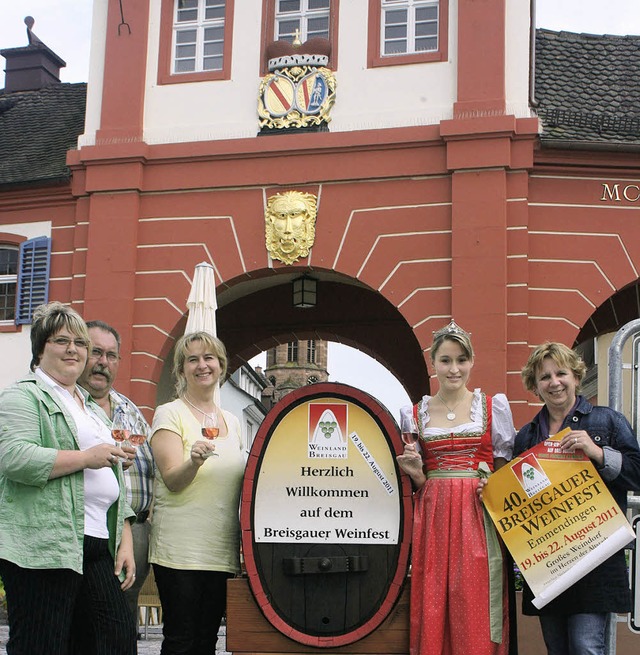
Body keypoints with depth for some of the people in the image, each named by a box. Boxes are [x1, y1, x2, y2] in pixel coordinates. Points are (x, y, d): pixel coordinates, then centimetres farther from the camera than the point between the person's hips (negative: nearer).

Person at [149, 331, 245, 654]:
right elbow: (172, 480, -14)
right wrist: (195, 461, -32)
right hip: (180, 549, -5)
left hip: (223, 550, 5)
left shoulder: (232, 421, 15)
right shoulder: (169, 414, -2)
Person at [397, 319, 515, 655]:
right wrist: (415, 474, -7)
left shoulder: (494, 406, 6)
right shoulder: (414, 412, 9)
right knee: (433, 614, 0)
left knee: (475, 611, -4)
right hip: (433, 517, 1)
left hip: (479, 517, -1)